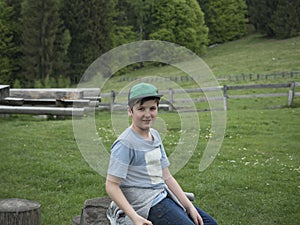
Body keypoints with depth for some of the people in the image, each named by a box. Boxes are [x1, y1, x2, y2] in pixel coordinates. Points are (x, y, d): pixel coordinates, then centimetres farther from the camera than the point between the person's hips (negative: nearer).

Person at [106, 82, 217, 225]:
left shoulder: (155, 135, 8)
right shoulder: (125, 144, -17)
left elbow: (166, 177, 10)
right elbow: (111, 185, -19)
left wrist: (189, 206, 5)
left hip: (163, 195, 8)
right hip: (145, 205, -8)